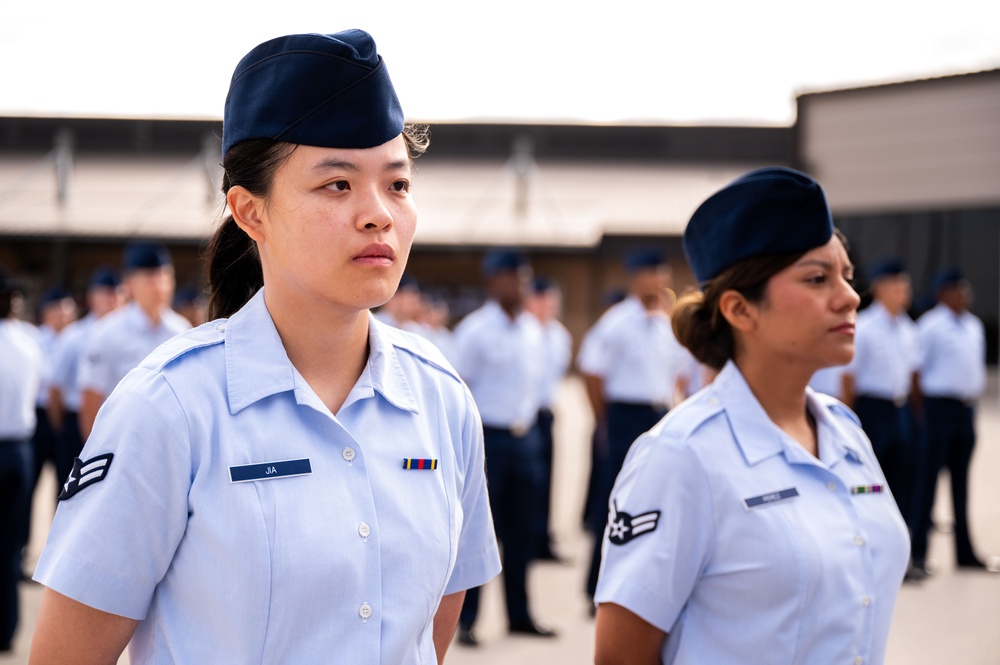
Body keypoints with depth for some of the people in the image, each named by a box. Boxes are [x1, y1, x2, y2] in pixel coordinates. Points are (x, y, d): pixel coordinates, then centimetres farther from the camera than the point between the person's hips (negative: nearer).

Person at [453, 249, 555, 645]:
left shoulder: (533, 330, 9)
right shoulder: (475, 330, -9)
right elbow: (459, 390, -9)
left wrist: (529, 426, 11)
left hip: (525, 437, 6)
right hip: (488, 437, -6)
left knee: (522, 531, 11)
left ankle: (519, 615, 21)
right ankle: (465, 620, 7)